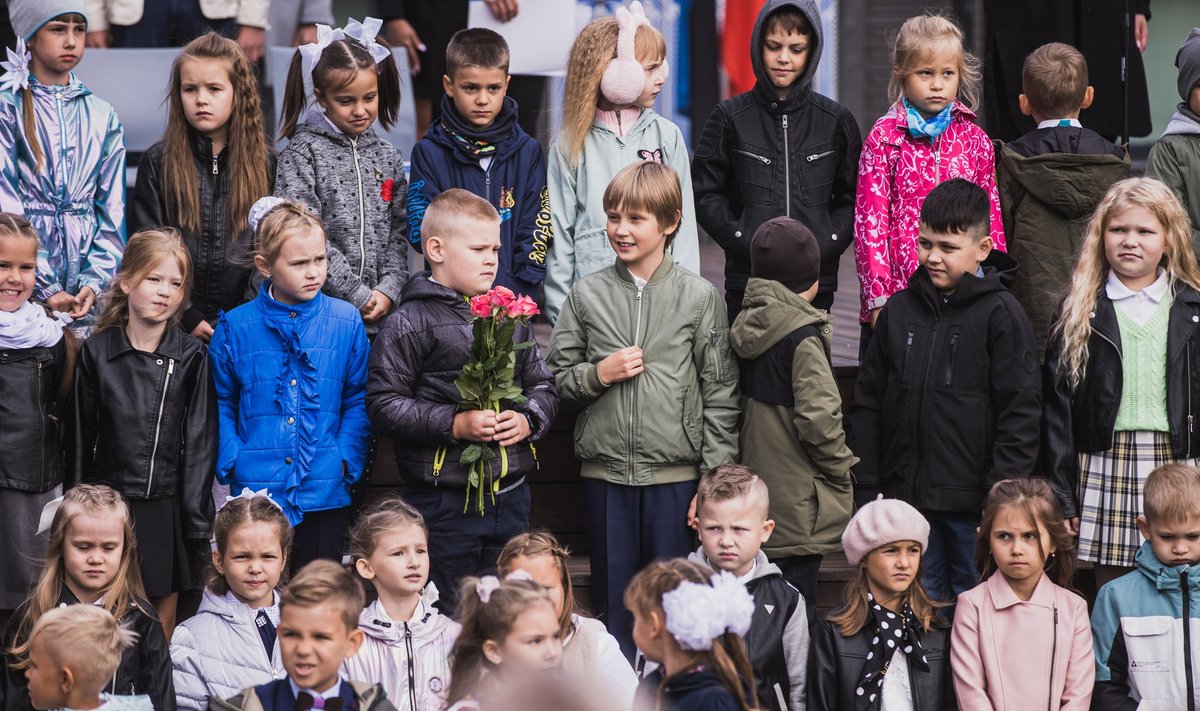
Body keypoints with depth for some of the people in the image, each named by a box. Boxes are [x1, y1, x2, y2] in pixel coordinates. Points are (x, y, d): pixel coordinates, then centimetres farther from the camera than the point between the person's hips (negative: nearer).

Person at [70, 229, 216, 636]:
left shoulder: (192, 357, -1)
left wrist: (197, 520, -6)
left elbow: (200, 442, -2)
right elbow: (81, 438, 6)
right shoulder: (97, 353, 2)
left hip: (167, 509, -1)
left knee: (162, 624, 6)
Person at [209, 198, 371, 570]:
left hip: (325, 493, 1)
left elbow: (359, 400, 6)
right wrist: (232, 463, -5)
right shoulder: (236, 327, 0)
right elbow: (220, 404, 7)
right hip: (256, 491, -1)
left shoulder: (346, 322, 2)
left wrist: (347, 460, -6)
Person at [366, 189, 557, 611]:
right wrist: (454, 424, -19)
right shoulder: (410, 324, -6)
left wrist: (528, 418, -3)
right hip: (445, 503, -6)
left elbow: (543, 385, 19)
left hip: (511, 496, 6)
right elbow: (384, 404, -11)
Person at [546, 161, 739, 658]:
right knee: (613, 600, 8)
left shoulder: (699, 297, 0)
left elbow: (720, 395, 0)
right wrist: (598, 374, -10)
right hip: (605, 473, 2)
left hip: (675, 475, -2)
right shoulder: (587, 294, 5)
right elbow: (556, 378, 10)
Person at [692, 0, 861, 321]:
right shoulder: (731, 117, 4)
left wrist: (824, 246, -6)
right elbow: (705, 193, 4)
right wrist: (745, 243, -8)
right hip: (748, 280, -1)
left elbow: (852, 197, 10)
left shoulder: (836, 120, 8)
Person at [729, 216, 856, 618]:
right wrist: (841, 469, -7)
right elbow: (818, 415, -23)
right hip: (798, 504, -8)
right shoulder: (803, 335, -17)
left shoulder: (748, 326, 6)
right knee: (796, 608, -4)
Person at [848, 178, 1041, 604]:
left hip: (973, 503, -4)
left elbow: (1021, 413, -8)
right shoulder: (899, 310, 7)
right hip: (905, 495, 4)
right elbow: (868, 403, 12)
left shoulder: (1001, 315, -6)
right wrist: (867, 486, 7)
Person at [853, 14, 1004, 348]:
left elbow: (991, 217, 14)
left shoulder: (975, 139, 10)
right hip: (898, 293, -3)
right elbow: (870, 220, -3)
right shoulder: (884, 137, 0)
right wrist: (877, 296, -8)